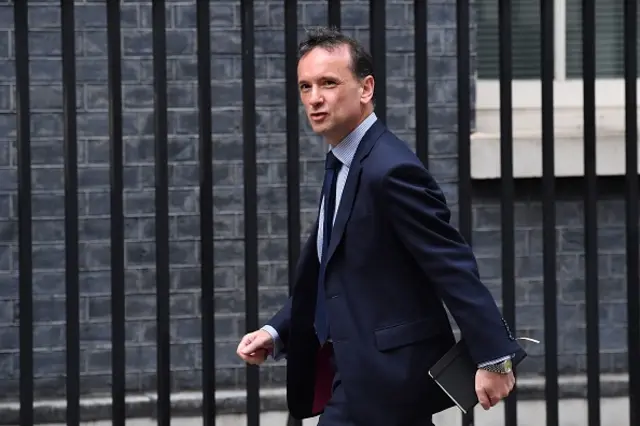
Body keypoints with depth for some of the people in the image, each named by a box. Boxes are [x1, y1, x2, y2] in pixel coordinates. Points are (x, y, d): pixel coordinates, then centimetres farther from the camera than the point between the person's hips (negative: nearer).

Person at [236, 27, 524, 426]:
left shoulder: (389, 169, -19)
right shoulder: (344, 164, 12)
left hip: (381, 376, -10)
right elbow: (324, 270, 19)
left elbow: (454, 267, -20)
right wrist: (277, 332, 8)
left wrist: (494, 356, -22)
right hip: (359, 367, 10)